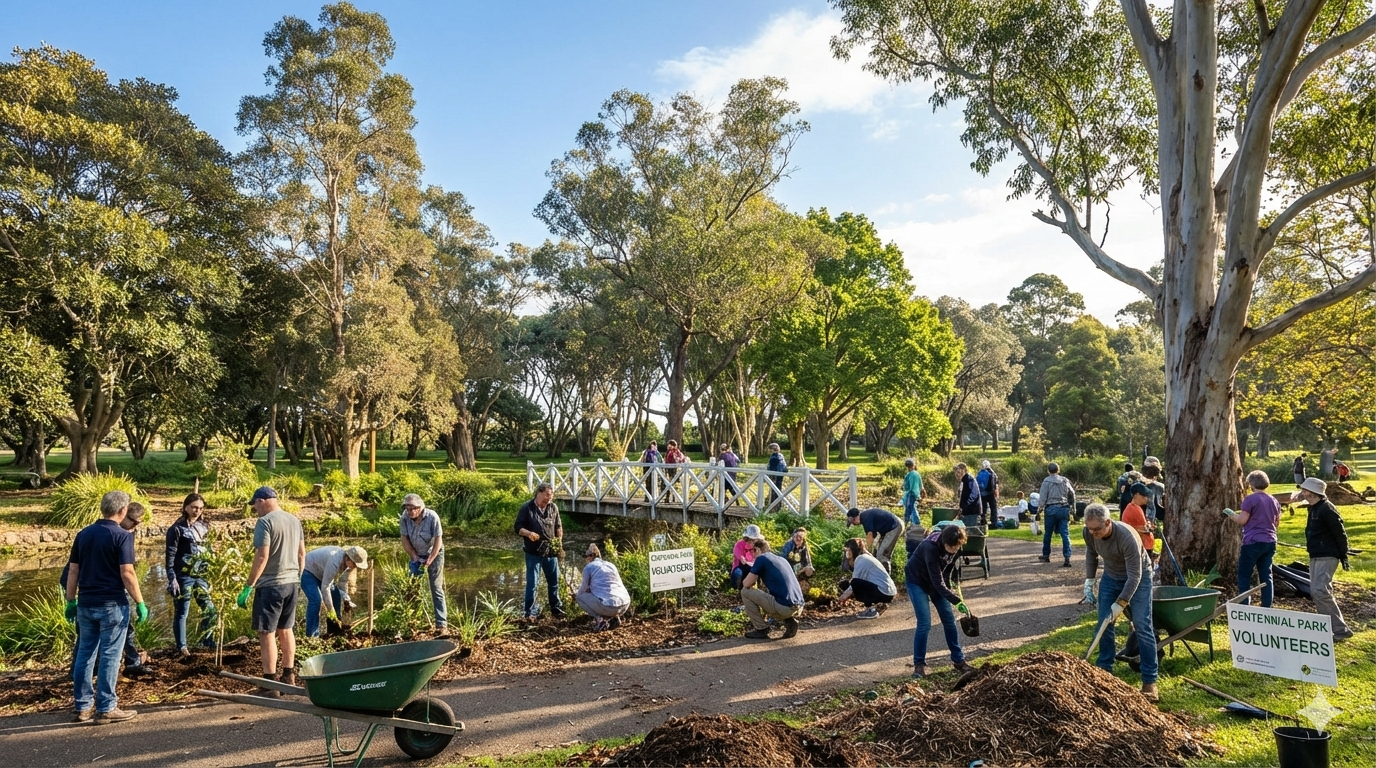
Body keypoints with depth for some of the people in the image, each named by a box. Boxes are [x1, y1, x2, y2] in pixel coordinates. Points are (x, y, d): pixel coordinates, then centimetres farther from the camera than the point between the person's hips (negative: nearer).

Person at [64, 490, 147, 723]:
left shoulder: (84, 534, 7)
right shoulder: (122, 536, -12)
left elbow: (73, 570, 10)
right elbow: (127, 574, -16)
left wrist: (71, 601, 17)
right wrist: (140, 603, -9)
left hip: (86, 604, 6)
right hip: (112, 604, -6)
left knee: (85, 654, 13)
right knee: (109, 656, 0)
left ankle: (83, 706, 20)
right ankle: (106, 708, 4)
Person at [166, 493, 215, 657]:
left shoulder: (203, 527, 10)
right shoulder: (177, 529, -8)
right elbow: (170, 555, -10)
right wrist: (172, 579, -15)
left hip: (201, 576, 6)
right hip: (183, 577, -5)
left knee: (210, 610, 6)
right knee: (181, 613, 4)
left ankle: (204, 639, 23)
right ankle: (182, 647, 15)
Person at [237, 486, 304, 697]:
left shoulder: (265, 522, -13)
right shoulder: (294, 520, 9)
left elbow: (262, 556, -19)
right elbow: (302, 554, 14)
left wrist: (249, 586, -16)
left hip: (270, 585, -8)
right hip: (292, 582, 8)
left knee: (267, 633, -2)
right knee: (286, 630, 18)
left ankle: (270, 685, -1)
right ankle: (289, 677, 25)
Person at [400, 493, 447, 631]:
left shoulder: (432, 517, -28)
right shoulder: (405, 517, -18)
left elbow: (438, 540, -22)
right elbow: (404, 539, -8)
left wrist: (428, 562, -21)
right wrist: (415, 558, -12)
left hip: (434, 554, -4)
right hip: (416, 555, 4)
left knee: (436, 588, -7)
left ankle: (441, 624, -6)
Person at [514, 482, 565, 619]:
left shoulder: (553, 508, 4)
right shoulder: (527, 508, -10)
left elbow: (558, 527, 14)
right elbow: (518, 527, -10)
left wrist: (559, 543, 3)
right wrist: (529, 533, -28)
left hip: (551, 551, 5)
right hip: (533, 552, -4)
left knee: (554, 581, 14)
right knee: (531, 582, 0)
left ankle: (556, 608, 27)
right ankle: (530, 611, 10)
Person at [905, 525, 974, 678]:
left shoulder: (954, 545, -17)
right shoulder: (931, 548, -38)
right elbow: (938, 582, -36)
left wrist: (948, 586, 1)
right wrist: (957, 601, -40)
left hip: (937, 581, 6)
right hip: (917, 581, -6)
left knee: (949, 620, 4)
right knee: (924, 624, -13)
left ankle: (958, 660, 16)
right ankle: (919, 664, -1)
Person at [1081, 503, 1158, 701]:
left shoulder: (1127, 537, -37)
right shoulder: (1089, 533, -20)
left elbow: (1134, 576, -31)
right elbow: (1091, 554, 4)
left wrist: (1120, 603, -31)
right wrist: (1089, 580, -1)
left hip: (1138, 577, -5)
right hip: (1111, 577, 5)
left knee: (1142, 626, -11)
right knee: (1104, 624, 3)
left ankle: (1150, 681, -6)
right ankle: (1104, 670, 16)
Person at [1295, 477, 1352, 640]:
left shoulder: (1326, 509, -17)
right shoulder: (1314, 508, 13)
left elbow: (1340, 534, -15)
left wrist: (1343, 556, -10)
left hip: (1327, 557, -10)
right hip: (1315, 556, 10)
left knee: (1320, 591, -17)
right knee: (1316, 592, 9)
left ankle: (1340, 629, -11)